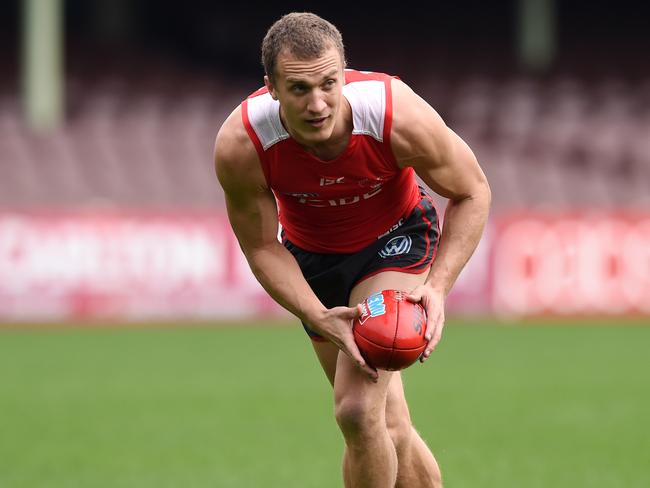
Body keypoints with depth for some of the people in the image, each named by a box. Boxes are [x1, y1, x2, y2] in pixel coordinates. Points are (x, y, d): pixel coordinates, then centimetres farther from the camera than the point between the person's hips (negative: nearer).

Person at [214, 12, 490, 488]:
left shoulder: (400, 116, -34)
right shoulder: (239, 146, -30)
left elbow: (472, 193, -15)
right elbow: (262, 247, -14)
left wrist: (438, 286, -27)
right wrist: (319, 318, -29)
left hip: (395, 238, -2)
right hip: (311, 254, 3)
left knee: (357, 409, -22)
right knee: (390, 428, 9)